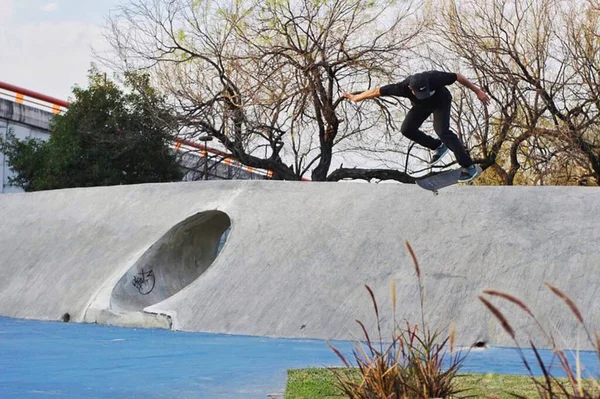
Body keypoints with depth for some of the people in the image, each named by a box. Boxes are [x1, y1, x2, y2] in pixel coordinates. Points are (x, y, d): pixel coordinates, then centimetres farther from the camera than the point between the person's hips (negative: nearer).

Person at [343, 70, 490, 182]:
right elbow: (377, 91, -26)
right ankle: (438, 147, 15)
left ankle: (469, 167, -21)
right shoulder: (403, 87, -38)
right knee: (407, 129, -6)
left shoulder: (434, 78, -43)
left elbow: (458, 76, -26)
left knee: (442, 130, -24)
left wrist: (477, 91, -19)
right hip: (421, 106, 4)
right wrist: (355, 98, -15)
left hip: (441, 101, -4)